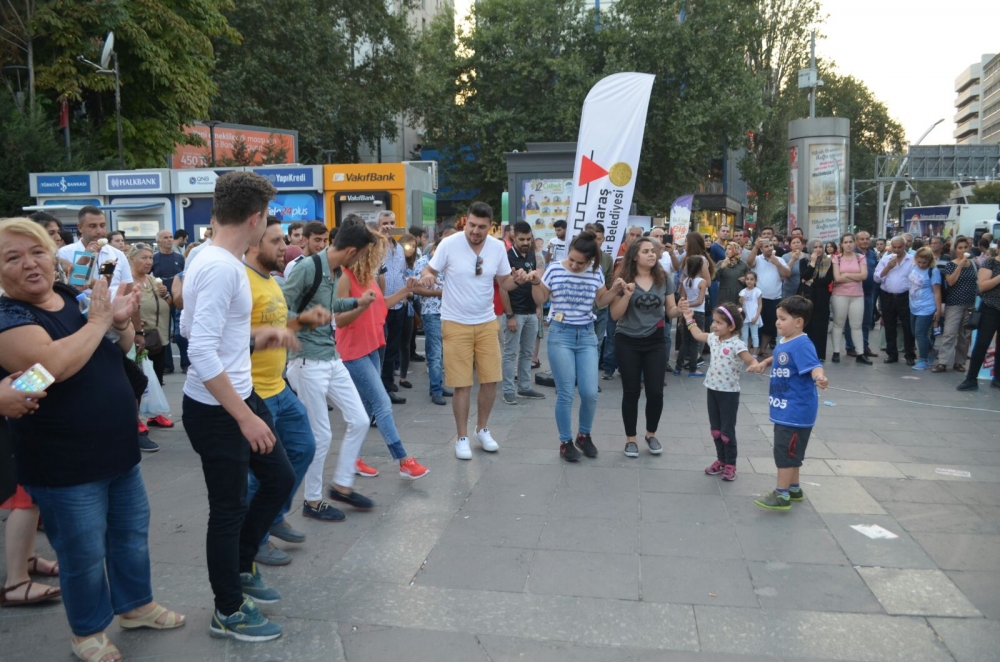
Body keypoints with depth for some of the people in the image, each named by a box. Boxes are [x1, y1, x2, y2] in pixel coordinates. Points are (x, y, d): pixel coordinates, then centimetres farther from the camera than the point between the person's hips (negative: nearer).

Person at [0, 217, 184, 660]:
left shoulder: (74, 297, 4)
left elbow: (121, 350, 12)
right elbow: (54, 365, -34)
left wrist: (121, 321, -10)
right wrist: (98, 320, -21)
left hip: (118, 448, 7)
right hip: (64, 466, -7)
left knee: (133, 532, 20)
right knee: (84, 554, 8)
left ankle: (135, 605, 41)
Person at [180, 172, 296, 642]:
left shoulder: (212, 259, 7)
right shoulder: (221, 268, -24)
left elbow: (189, 327, 16)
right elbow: (202, 354, -29)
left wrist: (254, 336, 11)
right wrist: (246, 418, -26)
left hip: (239, 396, 10)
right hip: (215, 410, -10)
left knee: (280, 478, 19)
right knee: (229, 509, 5)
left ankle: (242, 566, 39)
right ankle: (229, 613, 25)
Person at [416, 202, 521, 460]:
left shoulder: (498, 247, -2)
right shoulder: (449, 244, -13)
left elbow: (503, 281, 7)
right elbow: (429, 271, -5)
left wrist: (518, 279, -15)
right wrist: (427, 276, -29)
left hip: (487, 322, 4)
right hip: (456, 323, -3)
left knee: (491, 379, 7)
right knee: (462, 384, 0)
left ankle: (482, 429, 29)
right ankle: (462, 437, 16)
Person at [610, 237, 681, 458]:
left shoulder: (664, 279, 0)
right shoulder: (624, 280, -9)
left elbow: (670, 311, 4)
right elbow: (615, 315, -11)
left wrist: (680, 310, -18)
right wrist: (627, 294, -24)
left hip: (655, 341, 2)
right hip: (628, 342, -2)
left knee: (655, 391, 2)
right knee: (631, 392, 5)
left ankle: (651, 435, 25)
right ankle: (630, 439, 20)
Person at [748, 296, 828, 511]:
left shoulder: (802, 345, -21)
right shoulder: (783, 342, 9)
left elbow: (814, 366, -35)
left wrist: (820, 378, -55)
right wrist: (763, 364, 14)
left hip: (796, 410, -10)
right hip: (785, 409, 10)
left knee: (785, 450, -4)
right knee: (791, 451, 21)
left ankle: (782, 495, 4)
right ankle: (794, 488, 35)